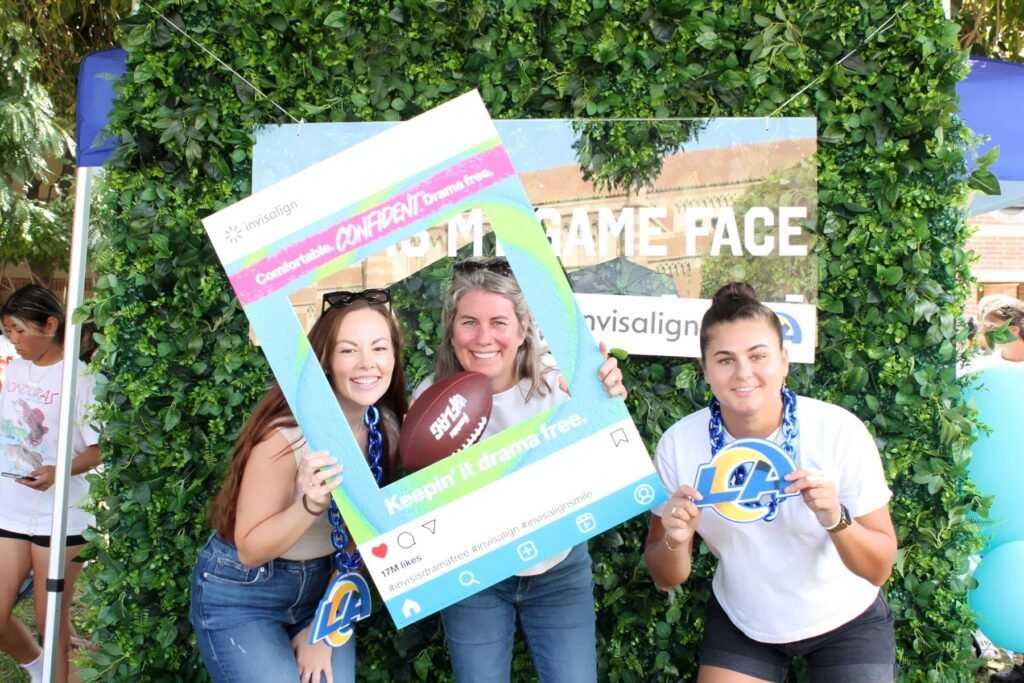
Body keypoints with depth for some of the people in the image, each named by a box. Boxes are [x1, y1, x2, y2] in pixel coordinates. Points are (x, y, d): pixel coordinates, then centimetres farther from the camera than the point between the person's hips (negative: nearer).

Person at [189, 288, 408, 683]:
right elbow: (250, 550, -19)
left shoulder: (387, 428, -8)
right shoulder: (286, 433, -25)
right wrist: (311, 505, -36)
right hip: (242, 593, -5)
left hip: (324, 586, 5)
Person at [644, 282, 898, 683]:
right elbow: (666, 579, -9)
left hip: (846, 623, -1)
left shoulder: (840, 432, -25)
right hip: (741, 624, 1)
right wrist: (676, 540, -31)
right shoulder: (678, 444, -20)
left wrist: (836, 520, -36)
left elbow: (880, 569, -16)